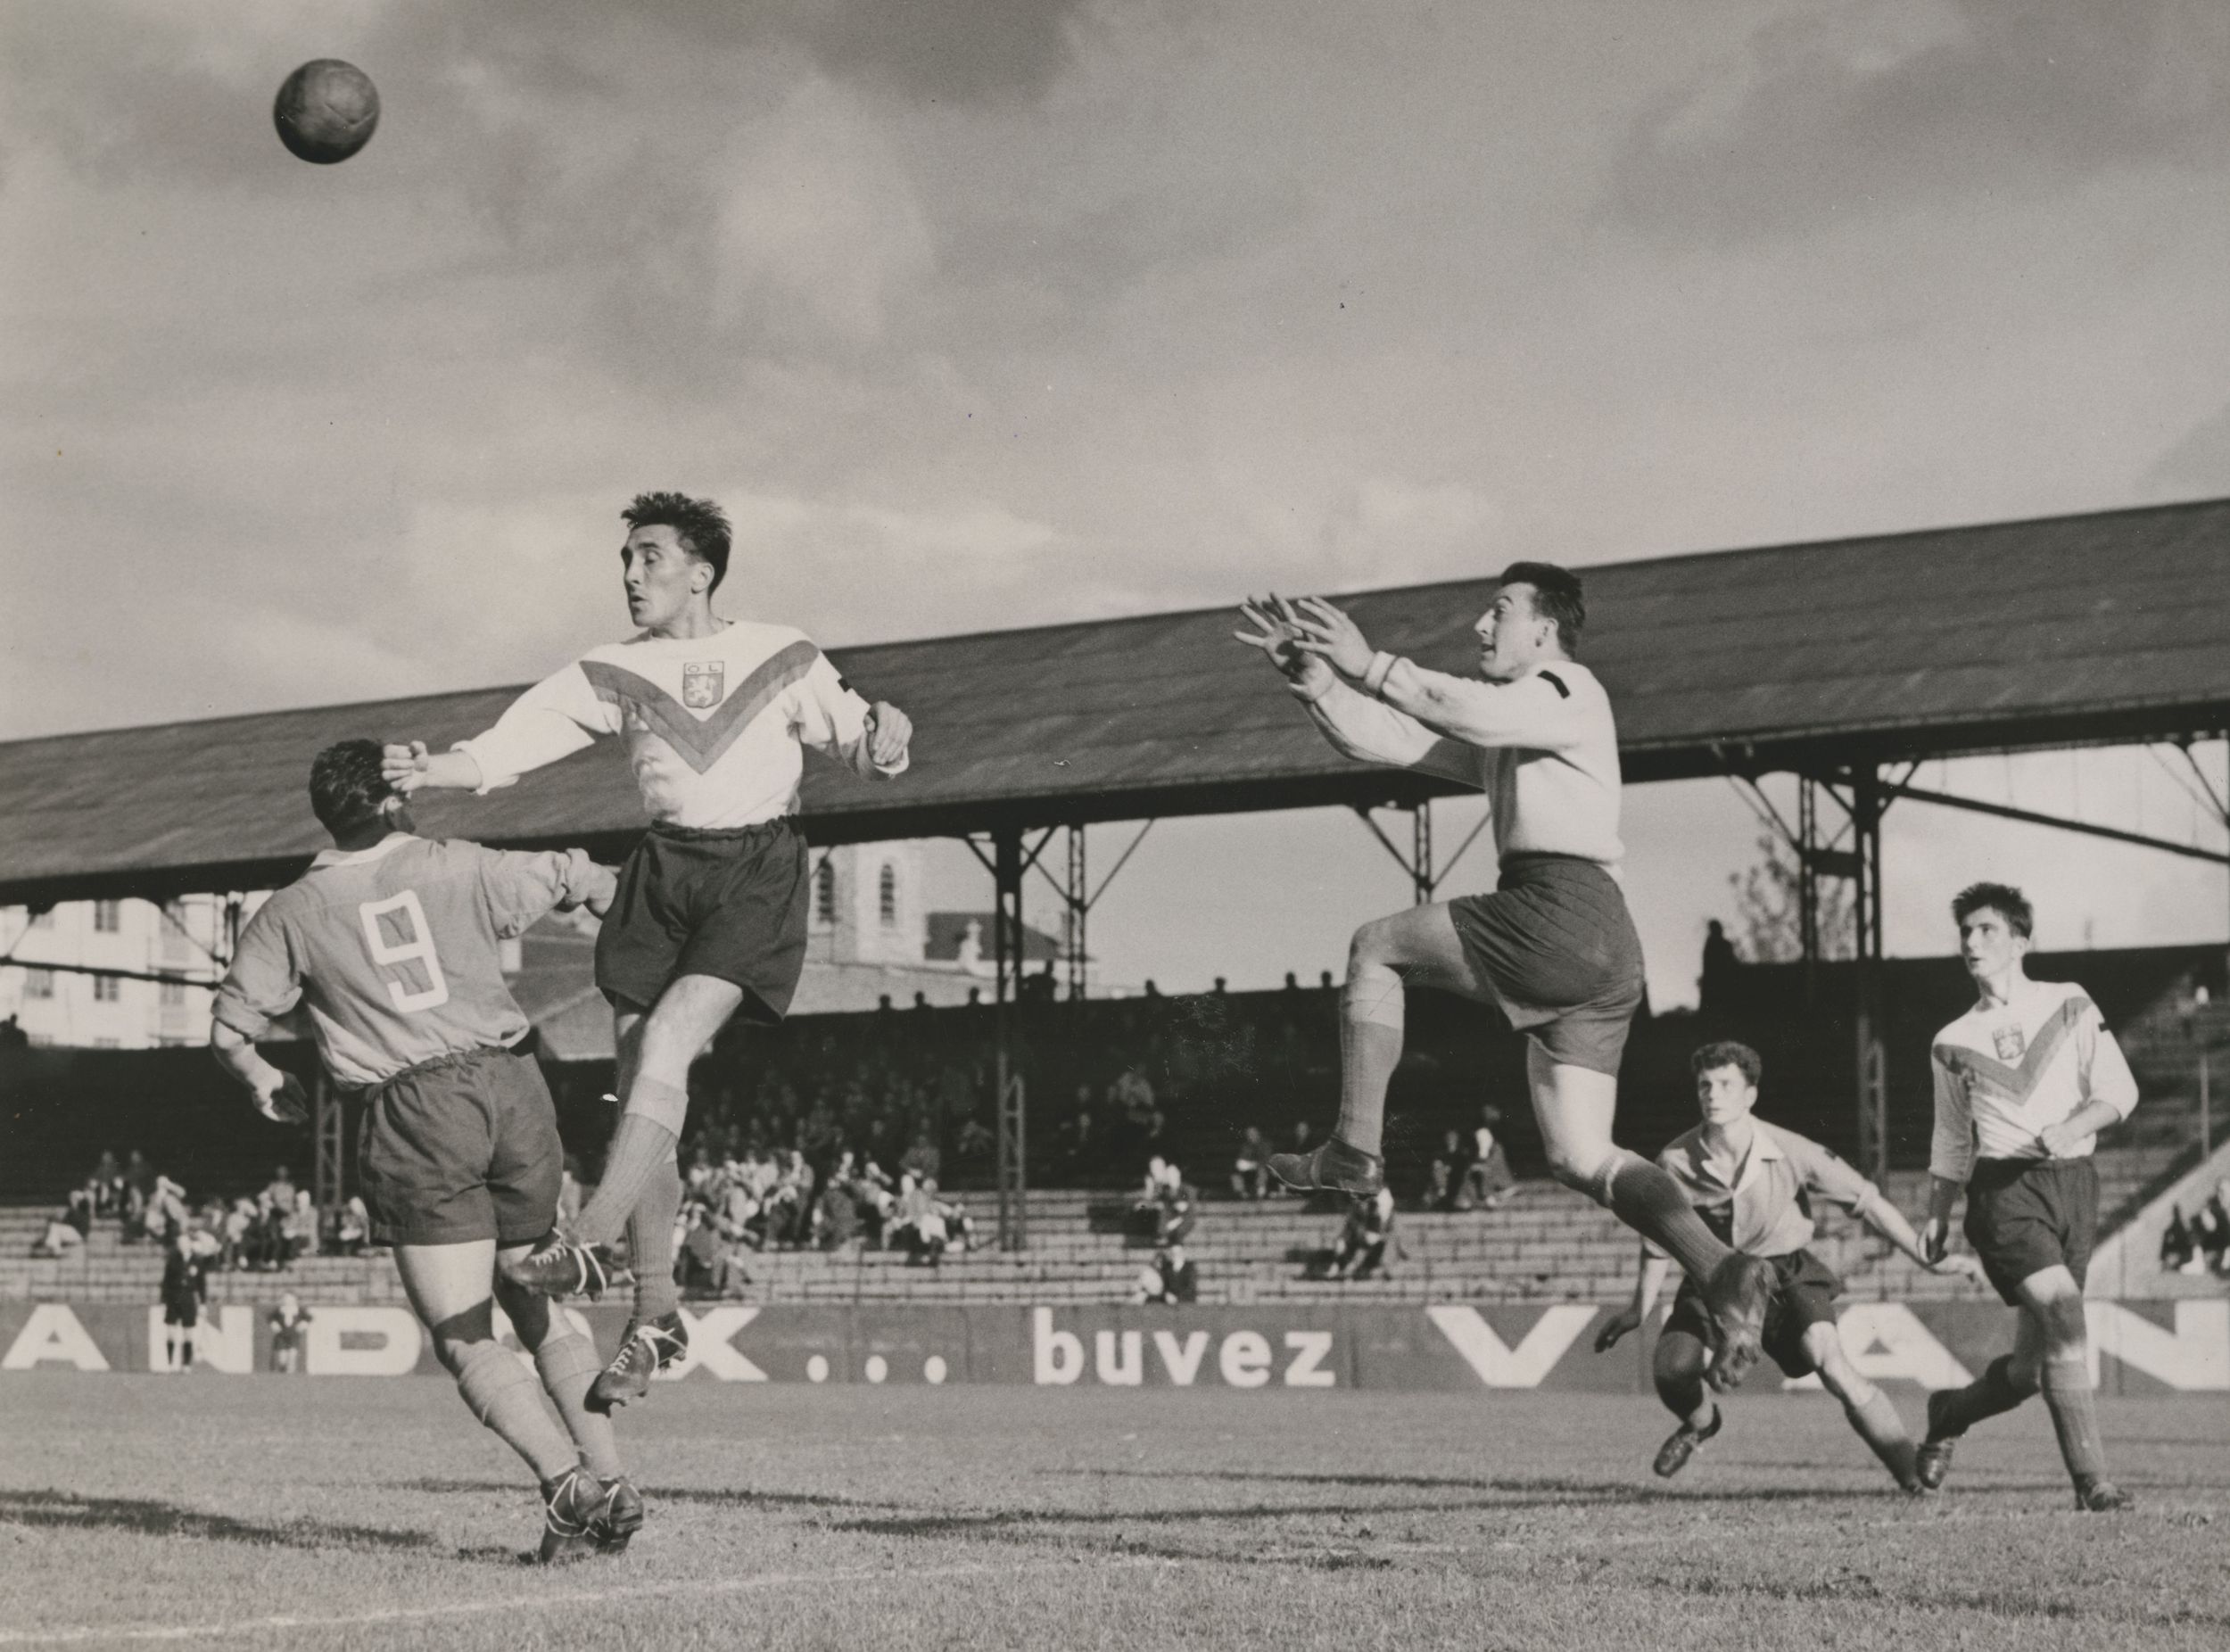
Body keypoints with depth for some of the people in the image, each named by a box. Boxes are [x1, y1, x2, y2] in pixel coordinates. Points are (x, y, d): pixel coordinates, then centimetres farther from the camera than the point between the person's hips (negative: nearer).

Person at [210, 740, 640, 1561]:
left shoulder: (291, 914, 7)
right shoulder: (460, 869, 9)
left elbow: (230, 1029, 12)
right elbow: (575, 878, 20)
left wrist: (267, 1086, 32)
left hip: (414, 1113, -3)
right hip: (512, 1088, 3)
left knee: (465, 1340, 0)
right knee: (540, 1309, 17)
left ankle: (566, 1482, -19)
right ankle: (612, 1481, 8)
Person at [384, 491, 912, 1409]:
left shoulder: (782, 659, 6)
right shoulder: (611, 676, 9)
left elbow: (860, 753, 12)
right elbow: (506, 749, 0)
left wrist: (885, 740, -11)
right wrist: (430, 772, -18)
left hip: (757, 875, -3)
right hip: (663, 874, 3)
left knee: (667, 1038, -24)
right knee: (644, 1087, -2)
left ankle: (588, 1244, -27)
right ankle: (655, 1314, 6)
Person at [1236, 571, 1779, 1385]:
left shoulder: (1568, 693, 3)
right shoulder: (1498, 737, 30)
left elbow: (1473, 711, -19)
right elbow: (1383, 738, 24)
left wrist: (1370, 666, -19)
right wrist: (1313, 674, 11)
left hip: (1562, 913, -9)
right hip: (1601, 950, 9)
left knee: (1375, 947, 0)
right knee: (1581, 1159, 3)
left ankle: (1355, 1149, -4)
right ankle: (1723, 1274, -10)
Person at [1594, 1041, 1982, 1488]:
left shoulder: (1791, 1153, -21)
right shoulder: (1675, 1162, -16)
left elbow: (1867, 1203, -10)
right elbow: (1658, 1241, 2)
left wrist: (1929, 1258, -11)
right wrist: (1639, 1310, 11)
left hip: (1786, 1273, -2)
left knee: (1830, 1361, -27)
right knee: (1671, 1369, -20)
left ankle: (1916, 1476, -18)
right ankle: (1700, 1422, 20)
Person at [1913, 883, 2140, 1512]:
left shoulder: (2070, 1006, 10)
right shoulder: (1953, 1043, 12)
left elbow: (2119, 1090, 2)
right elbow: (1951, 1139, 20)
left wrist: (2072, 1127, -16)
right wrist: (1936, 1215, 12)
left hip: (2073, 1183, 2)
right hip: (2004, 1188, -2)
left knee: (2033, 1364, 2)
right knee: (2062, 1314, -24)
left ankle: (1951, 1411, 33)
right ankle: (2091, 1479, -21)